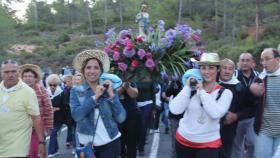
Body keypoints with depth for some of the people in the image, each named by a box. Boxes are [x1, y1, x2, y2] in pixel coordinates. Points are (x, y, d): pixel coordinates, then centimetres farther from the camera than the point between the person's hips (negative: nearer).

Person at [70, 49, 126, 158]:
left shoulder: (108, 89, 2)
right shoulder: (76, 91, 0)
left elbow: (121, 118, -7)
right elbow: (76, 116, -16)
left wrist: (111, 94, -13)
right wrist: (95, 97, -17)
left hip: (111, 143, 0)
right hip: (87, 144, 0)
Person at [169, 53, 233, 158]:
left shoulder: (225, 93, -6)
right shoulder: (191, 89, -1)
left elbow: (216, 113, -24)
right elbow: (175, 110, -12)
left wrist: (202, 92, -15)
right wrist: (187, 87, -14)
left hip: (208, 143, -2)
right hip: (184, 139, 3)